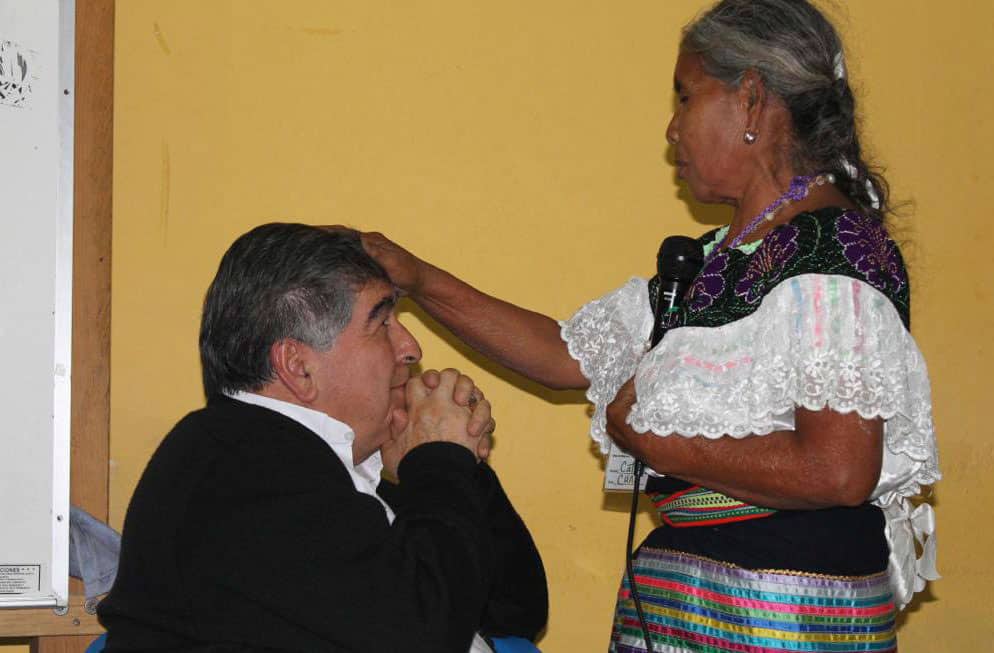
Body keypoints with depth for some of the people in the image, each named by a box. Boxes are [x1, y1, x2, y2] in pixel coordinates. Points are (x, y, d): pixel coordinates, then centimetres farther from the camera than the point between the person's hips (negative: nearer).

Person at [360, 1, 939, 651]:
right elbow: (569, 355, 19)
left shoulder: (834, 246, -14)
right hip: (684, 594, 8)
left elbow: (839, 471, -24)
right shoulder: (719, 261, 14)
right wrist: (417, 280, 14)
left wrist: (657, 441, -13)